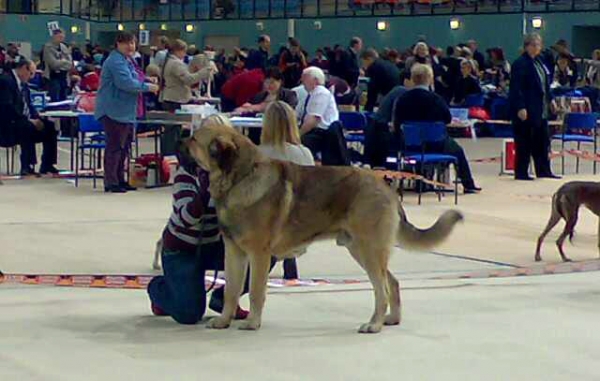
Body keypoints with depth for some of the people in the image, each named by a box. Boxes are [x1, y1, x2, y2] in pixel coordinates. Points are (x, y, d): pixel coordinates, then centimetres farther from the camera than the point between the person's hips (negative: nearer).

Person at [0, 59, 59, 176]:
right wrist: (28, 120, -24)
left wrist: (36, 118, -2)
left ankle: (47, 165, -5)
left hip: (26, 121, 9)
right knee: (28, 128, -36)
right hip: (10, 123, -9)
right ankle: (27, 166, -31)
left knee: (50, 127, -8)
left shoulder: (23, 84, 16)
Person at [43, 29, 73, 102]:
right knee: (55, 101, -8)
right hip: (53, 77, -7)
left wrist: (61, 61, -10)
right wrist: (64, 61, -4)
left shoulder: (63, 47, 12)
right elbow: (54, 63, -17)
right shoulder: (48, 47, -9)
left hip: (63, 77, 7)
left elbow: (70, 62, 8)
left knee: (63, 100, 10)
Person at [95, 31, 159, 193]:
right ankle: (111, 182, -5)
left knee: (124, 146, 15)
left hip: (125, 112, 11)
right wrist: (147, 87, -15)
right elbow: (126, 83, -25)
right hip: (114, 111, -11)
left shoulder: (126, 61, 19)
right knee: (115, 146, -8)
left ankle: (119, 180, 22)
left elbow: (132, 81, 31)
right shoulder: (116, 61, -15)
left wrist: (148, 83, 13)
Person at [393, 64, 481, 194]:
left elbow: (397, 124, -1)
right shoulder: (436, 99, -16)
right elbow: (448, 119, -2)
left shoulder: (402, 99, -9)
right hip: (434, 146, -4)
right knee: (457, 150, 25)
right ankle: (469, 185, 34)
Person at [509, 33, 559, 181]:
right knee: (524, 141, -3)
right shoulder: (520, 64, -13)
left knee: (542, 140, 11)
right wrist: (520, 108, -23)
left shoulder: (539, 62, 15)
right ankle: (521, 172, 3)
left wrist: (549, 100, 17)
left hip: (540, 109, 9)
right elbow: (516, 88, -18)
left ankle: (543, 170, 18)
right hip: (525, 110, -9)